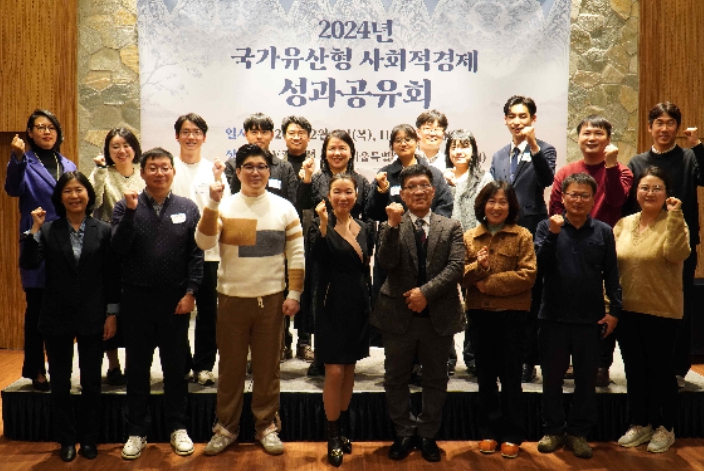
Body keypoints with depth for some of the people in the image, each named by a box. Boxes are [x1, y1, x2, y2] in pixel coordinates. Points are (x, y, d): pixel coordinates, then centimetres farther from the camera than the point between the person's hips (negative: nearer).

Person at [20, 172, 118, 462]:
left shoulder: (103, 231, -2)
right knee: (60, 382, 11)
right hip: (57, 318, 1)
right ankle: (66, 439, 26)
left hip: (92, 318, -1)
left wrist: (112, 314, -4)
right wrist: (35, 230, -19)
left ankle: (88, 438, 25)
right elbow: (28, 264, -12)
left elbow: (112, 277, -2)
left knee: (91, 382, 9)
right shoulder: (48, 231, 0)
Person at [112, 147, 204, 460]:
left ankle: (178, 427, 24)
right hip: (136, 298, 0)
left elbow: (196, 255, 0)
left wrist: (190, 292, -8)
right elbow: (118, 249, -9)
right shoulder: (125, 206, 2)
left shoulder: (188, 208, 2)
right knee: (137, 367, 10)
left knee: (175, 366, 10)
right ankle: (137, 431, 23)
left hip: (175, 299, 0)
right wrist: (131, 211, -18)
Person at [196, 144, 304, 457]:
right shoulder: (224, 206, 0)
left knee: (268, 366, 9)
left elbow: (296, 254, 2)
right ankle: (225, 427, 24)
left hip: (271, 299, 0)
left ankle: (266, 426, 24)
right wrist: (213, 203, -21)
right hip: (232, 298, 0)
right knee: (230, 366, 10)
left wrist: (294, 293, -3)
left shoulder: (284, 208, 2)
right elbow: (204, 243, -12)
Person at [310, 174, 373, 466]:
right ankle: (333, 437, 10)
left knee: (349, 369, 15)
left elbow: (365, 270, 13)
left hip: (358, 306, 5)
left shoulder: (364, 229, 7)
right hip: (332, 306, -5)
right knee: (334, 372, -5)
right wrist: (324, 226, -33)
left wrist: (369, 302, 10)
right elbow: (318, 259, -25)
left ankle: (344, 428, 30)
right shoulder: (320, 227, -7)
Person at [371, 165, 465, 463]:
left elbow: (456, 267, -8)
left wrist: (426, 291, -19)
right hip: (398, 315, 0)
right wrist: (393, 224, -25)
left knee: (435, 380, 13)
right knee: (396, 379, 11)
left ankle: (427, 435, 31)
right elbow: (386, 262, -15)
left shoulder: (451, 227, 3)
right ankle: (405, 433, 29)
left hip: (439, 315, 1)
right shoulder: (391, 227, 1)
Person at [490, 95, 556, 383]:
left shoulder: (543, 150, 1)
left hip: (531, 232, -5)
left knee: (530, 299, 2)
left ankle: (528, 361, 11)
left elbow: (547, 179, -19)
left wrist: (533, 145, -27)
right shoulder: (499, 156, 17)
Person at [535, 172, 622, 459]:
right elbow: (540, 264, -11)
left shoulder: (603, 231, 2)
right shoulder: (547, 226, 0)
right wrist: (552, 234, -20)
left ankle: (579, 432, 24)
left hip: (590, 318, 0)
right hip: (554, 316, 0)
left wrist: (614, 310, -2)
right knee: (552, 377, 10)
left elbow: (611, 275, 3)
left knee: (586, 379, 10)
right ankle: (553, 430, 25)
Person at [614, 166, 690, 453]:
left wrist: (674, 215, -27)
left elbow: (677, 254, -26)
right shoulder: (623, 224, 7)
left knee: (660, 369, 7)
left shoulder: (674, 222, -6)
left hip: (661, 312, -4)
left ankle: (665, 428, 22)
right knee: (634, 370, 14)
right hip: (627, 310, 5)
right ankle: (640, 423, 28)